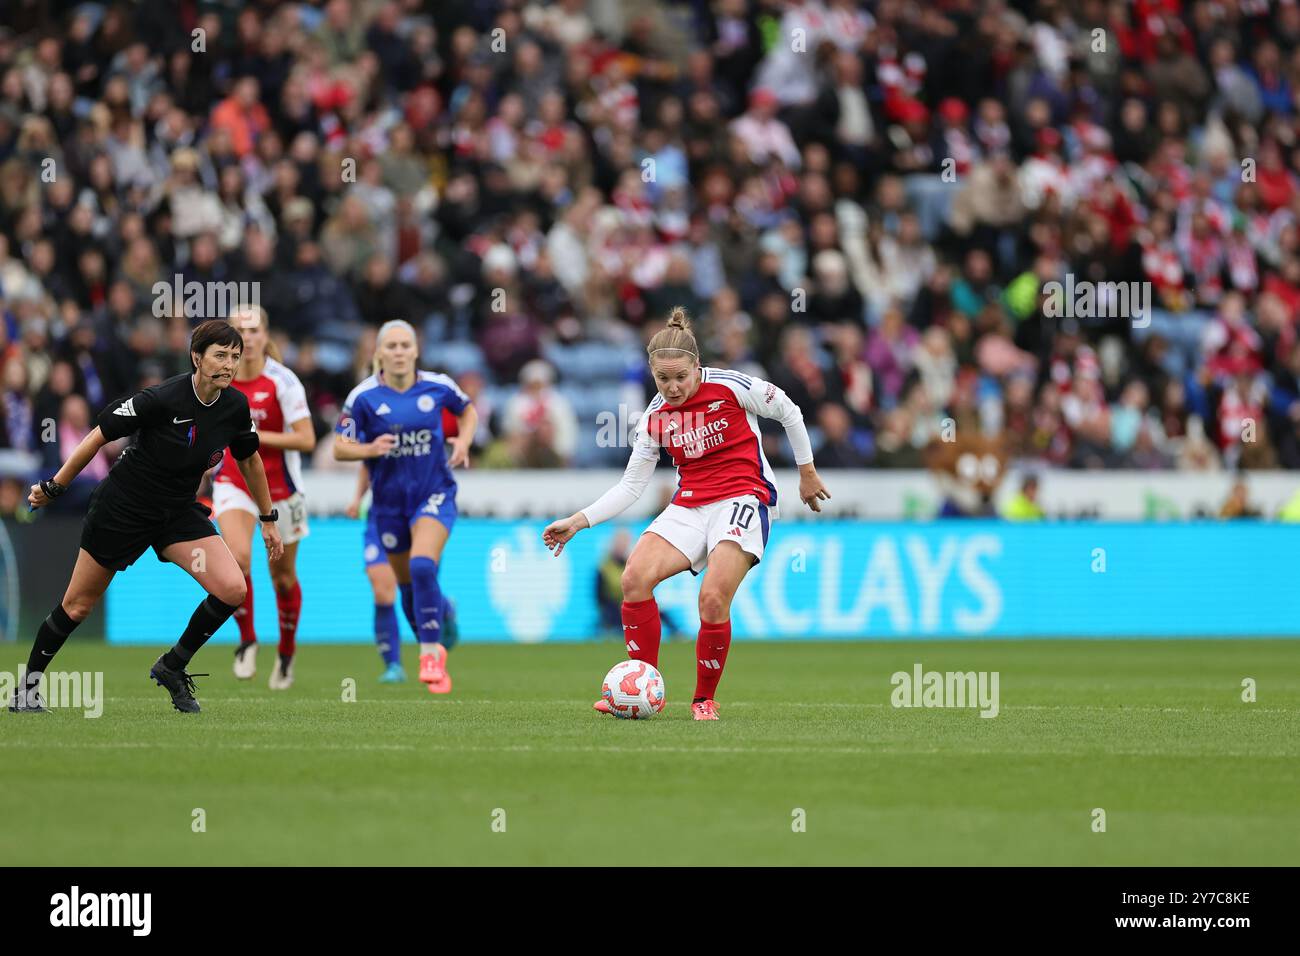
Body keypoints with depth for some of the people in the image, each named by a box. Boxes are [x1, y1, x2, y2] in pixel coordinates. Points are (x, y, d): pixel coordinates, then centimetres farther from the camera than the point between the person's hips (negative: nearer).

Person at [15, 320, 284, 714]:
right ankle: (29, 685, 28)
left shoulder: (236, 407, -9)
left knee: (232, 589, -16)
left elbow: (249, 459, 11)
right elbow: (99, 435, -15)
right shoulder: (162, 398, -25)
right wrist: (53, 487, -9)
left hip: (179, 512, 4)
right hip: (122, 507, -4)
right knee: (77, 606, 6)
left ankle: (172, 667, 4)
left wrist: (267, 519, 17)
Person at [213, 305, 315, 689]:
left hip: (279, 486, -1)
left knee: (283, 577, 10)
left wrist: (258, 437, -25)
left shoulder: (283, 381, -13)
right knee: (237, 556, -25)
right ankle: (247, 641, -7)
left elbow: (306, 440, -18)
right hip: (233, 482, 2)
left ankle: (287, 652, 33)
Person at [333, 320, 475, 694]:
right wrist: (370, 449, -25)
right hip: (390, 501, 2)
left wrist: (463, 441, -5)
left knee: (422, 567, -25)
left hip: (434, 494, -2)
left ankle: (431, 654, -19)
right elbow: (340, 449, -5)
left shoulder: (437, 386, -6)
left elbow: (468, 411, 15)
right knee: (408, 583, 11)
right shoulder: (363, 396, -9)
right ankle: (434, 647, 35)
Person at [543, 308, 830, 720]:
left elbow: (789, 412, 5)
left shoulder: (729, 387, -9)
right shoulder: (655, 417, 4)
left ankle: (704, 700, -2)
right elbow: (630, 486, 7)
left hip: (743, 497, -5)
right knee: (635, 577, -18)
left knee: (713, 599, -23)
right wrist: (578, 521, -4)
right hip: (689, 505, 5)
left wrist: (807, 473, 13)